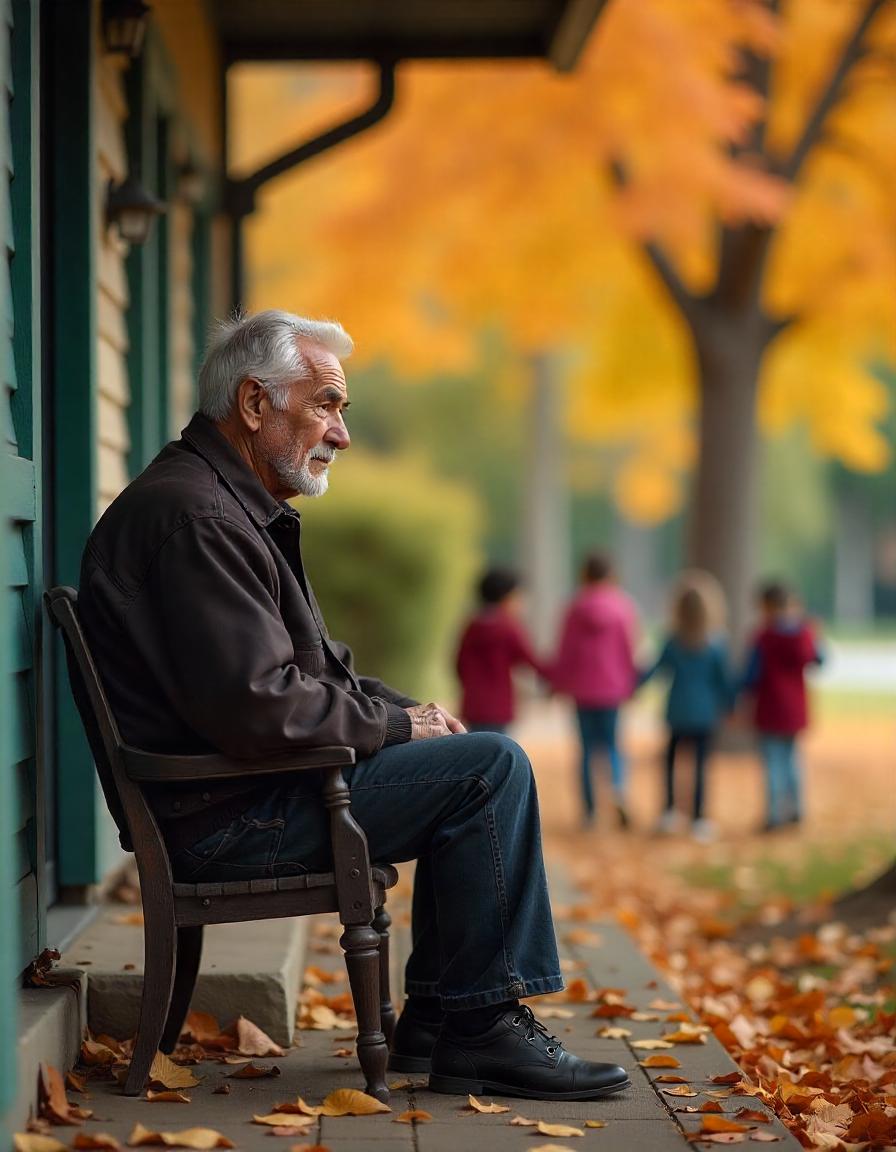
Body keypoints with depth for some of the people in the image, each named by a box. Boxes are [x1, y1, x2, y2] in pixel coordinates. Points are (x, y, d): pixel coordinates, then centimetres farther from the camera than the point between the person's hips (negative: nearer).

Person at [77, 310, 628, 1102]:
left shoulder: (239, 510, 19)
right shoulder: (191, 516, -17)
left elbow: (318, 671, 23)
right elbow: (258, 706, -25)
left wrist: (409, 713, 5)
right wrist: (395, 725, -12)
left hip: (244, 794, 11)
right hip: (225, 819, -11)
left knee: (480, 764, 15)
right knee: (490, 766, -14)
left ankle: (436, 1019, 12)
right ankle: (482, 1026, -7)